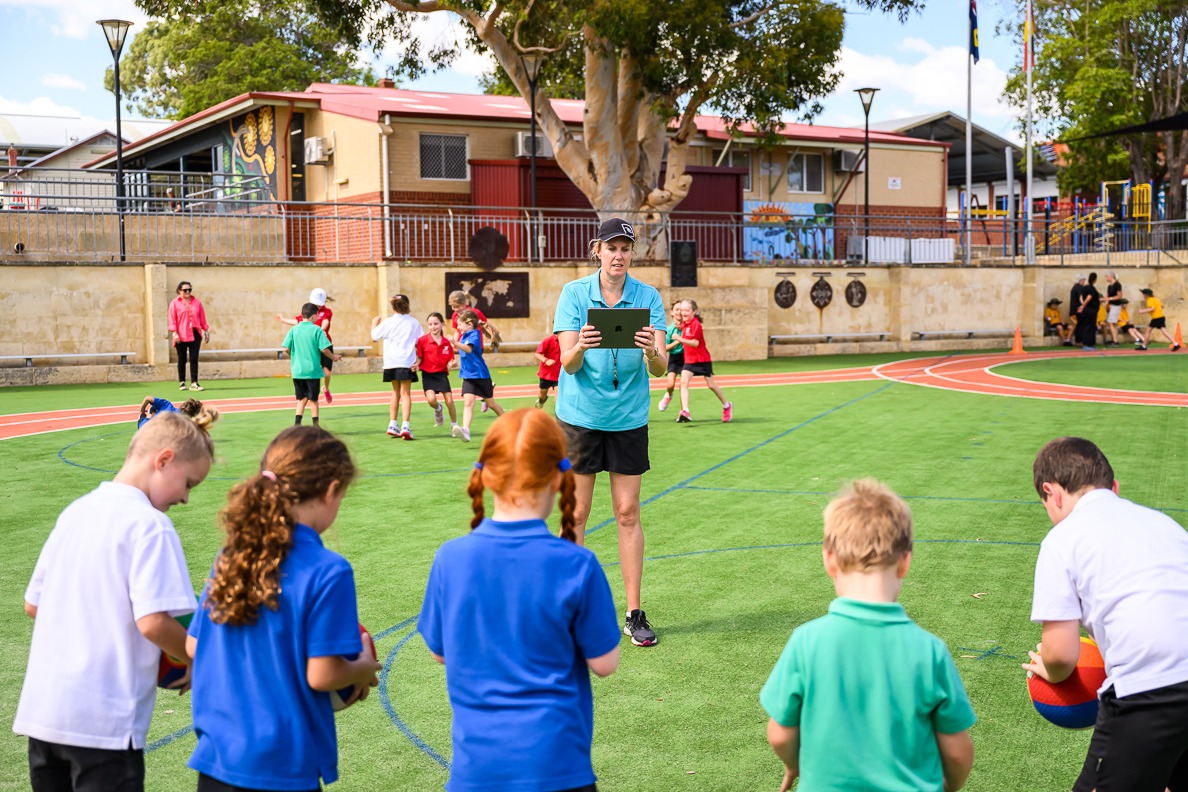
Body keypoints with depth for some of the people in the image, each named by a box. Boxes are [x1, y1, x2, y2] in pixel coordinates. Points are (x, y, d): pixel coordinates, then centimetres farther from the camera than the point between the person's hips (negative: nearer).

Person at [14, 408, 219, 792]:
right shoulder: (150, 525, -13)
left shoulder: (75, 512, 10)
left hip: (41, 710, 7)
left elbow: (33, 604, 16)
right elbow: (152, 621, -21)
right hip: (104, 722, -7)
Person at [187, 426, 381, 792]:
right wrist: (365, 668, 2)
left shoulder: (230, 556, 1)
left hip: (216, 756, 6)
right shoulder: (328, 572, -18)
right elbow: (321, 676, -17)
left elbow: (194, 647, 7)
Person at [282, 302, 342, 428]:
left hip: (297, 370, 3)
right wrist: (334, 357, 6)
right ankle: (315, 426, 14)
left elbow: (287, 348, -1)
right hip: (313, 370, -3)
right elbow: (324, 349, -12)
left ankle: (297, 424, 4)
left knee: (302, 398, 14)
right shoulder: (317, 330, -9)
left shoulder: (294, 330, 0)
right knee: (313, 399, 9)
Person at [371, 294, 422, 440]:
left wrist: (374, 323, 27)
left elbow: (374, 337, 11)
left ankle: (392, 425, 20)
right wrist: (418, 361, 2)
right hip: (407, 362, -2)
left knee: (396, 393, 18)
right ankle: (405, 426, -16)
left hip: (391, 362, 2)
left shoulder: (387, 322, 3)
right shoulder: (414, 323, 2)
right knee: (405, 394, -2)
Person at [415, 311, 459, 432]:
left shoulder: (446, 342, 0)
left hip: (442, 374, 2)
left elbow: (448, 362, 4)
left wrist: (452, 364, -17)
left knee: (449, 401, -1)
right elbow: (419, 357, 2)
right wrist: (416, 364, -17)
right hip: (428, 374, -2)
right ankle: (438, 409, 18)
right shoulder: (423, 340, -7)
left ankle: (454, 425, 20)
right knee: (431, 399, -20)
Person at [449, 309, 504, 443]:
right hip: (468, 376, 6)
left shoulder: (474, 335, -16)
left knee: (491, 403, 11)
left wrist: (455, 343, -52)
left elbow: (469, 349, -38)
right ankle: (465, 431, -30)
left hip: (481, 375, -6)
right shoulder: (464, 336, 9)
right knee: (468, 403, -14)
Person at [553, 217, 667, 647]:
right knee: (576, 514, 2)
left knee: (628, 514, 4)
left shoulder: (648, 297, -3)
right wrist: (580, 346, -33)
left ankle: (635, 614, 12)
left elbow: (660, 368, -11)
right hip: (579, 415, -1)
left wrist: (652, 352, -33)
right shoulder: (574, 293, -5)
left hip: (629, 418, 1)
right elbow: (568, 364, -11)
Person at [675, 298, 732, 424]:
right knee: (683, 381, -15)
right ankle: (685, 412, -23)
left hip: (702, 359, -6)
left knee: (711, 385, 5)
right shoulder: (684, 324, 7)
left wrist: (680, 339, -32)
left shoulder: (696, 324, -17)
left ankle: (727, 406, 27)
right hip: (689, 359, 6)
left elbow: (695, 343, -23)